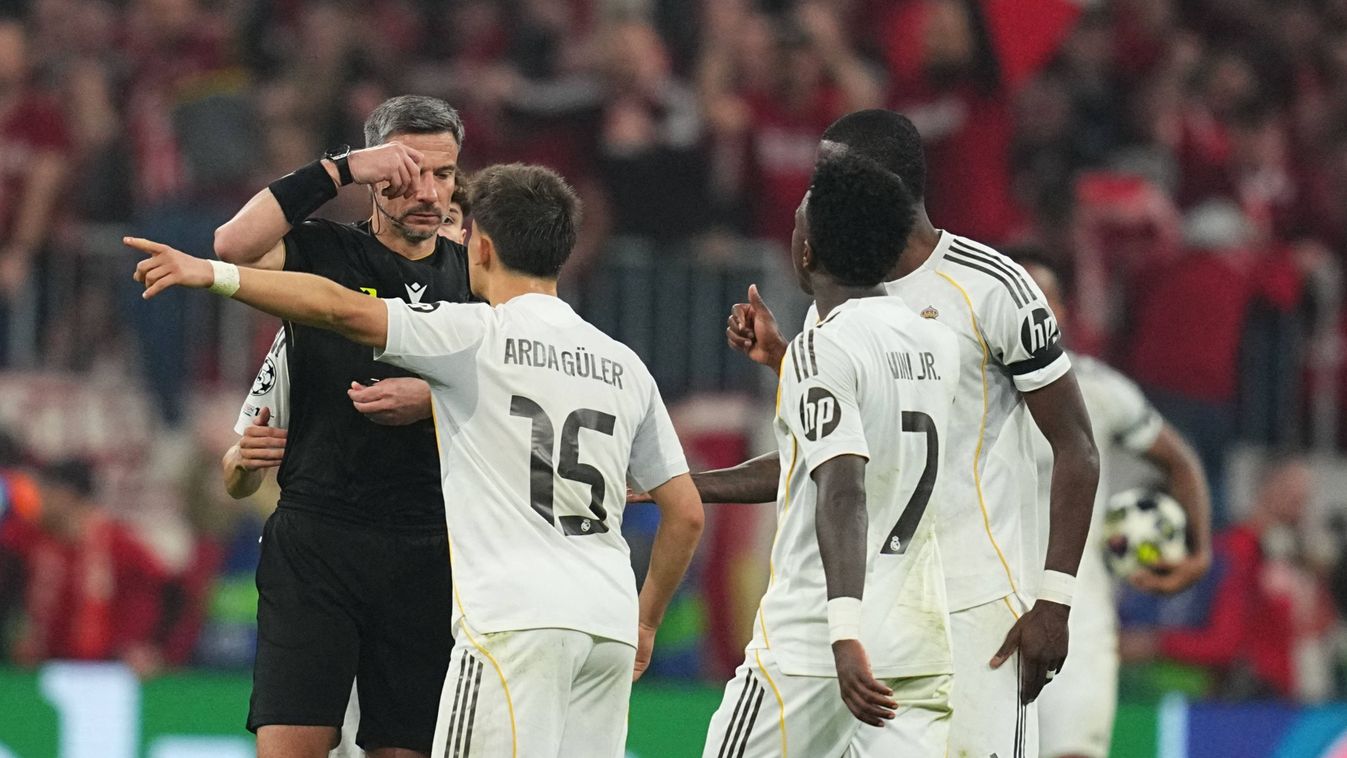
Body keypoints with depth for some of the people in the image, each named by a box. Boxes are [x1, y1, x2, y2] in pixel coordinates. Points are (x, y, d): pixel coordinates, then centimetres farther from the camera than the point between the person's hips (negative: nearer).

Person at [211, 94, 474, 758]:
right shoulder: (322, 254, 4)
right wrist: (338, 170, -16)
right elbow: (234, 245, -17)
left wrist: (435, 402, -8)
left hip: (426, 554, 3)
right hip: (315, 545, -3)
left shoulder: (475, 279, 13)